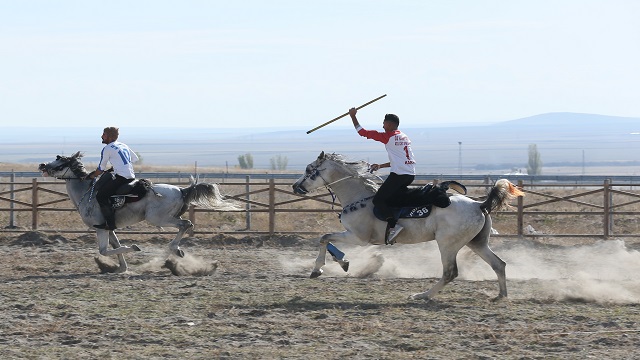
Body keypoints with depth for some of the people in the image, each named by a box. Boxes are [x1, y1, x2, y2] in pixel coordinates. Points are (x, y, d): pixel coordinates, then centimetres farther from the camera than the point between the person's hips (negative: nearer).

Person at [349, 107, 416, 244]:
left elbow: (362, 132, -2)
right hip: (411, 175, 8)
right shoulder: (404, 137, 20)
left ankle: (393, 224, -24)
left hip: (398, 175, -8)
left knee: (378, 200, -7)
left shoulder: (387, 137, -4)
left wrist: (353, 115, 8)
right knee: (390, 195, 28)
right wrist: (381, 166, 29)